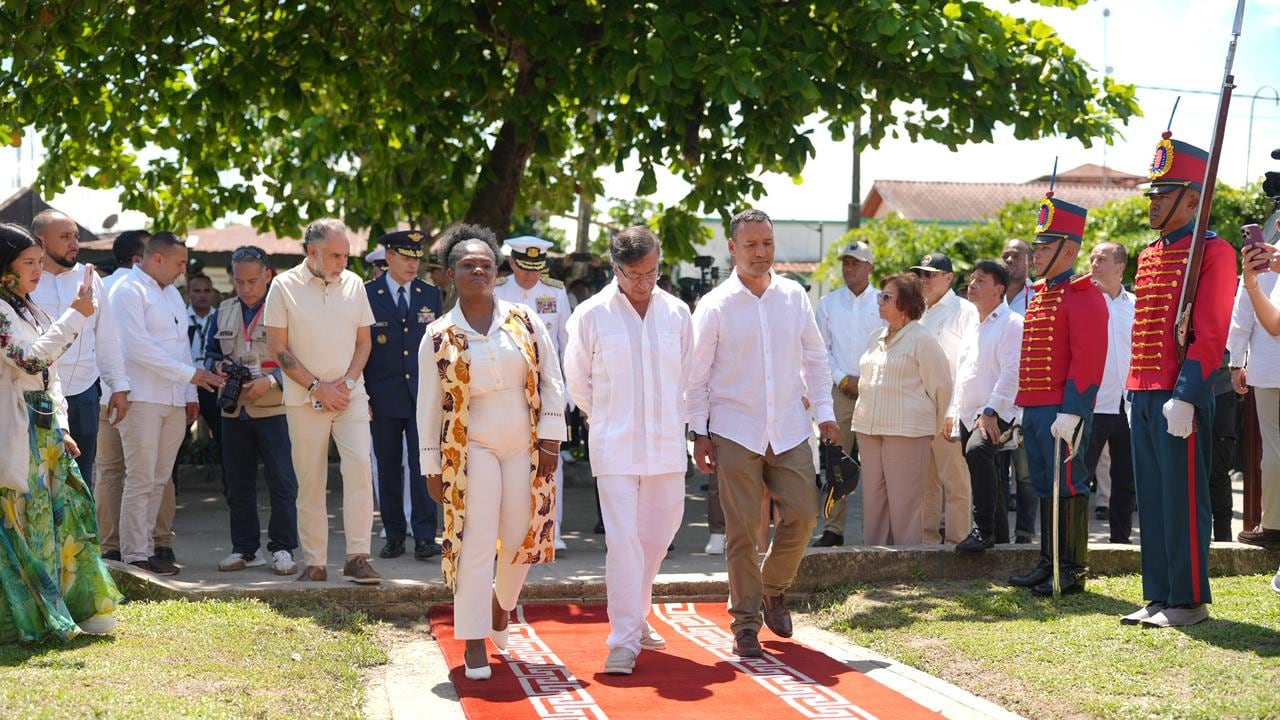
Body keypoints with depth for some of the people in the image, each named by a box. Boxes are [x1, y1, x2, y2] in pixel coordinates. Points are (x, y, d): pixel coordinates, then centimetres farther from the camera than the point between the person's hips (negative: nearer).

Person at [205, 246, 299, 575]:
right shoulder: (223, 312, 13)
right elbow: (210, 355, 20)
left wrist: (269, 382, -20)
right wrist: (218, 367, -3)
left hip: (274, 409, -5)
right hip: (234, 410, 5)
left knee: (282, 481, -4)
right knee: (238, 483, 10)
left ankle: (282, 549, 3)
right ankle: (244, 549, 19)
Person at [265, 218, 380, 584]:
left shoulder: (353, 283, 7)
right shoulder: (284, 286, -2)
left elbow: (364, 340, 12)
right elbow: (279, 348, -3)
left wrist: (347, 381, -4)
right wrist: (317, 387, -9)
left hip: (350, 394, 2)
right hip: (304, 399, -2)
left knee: (359, 466, -14)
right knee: (310, 482, 2)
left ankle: (357, 557, -9)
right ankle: (314, 563, 10)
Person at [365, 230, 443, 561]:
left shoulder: (431, 295, 9)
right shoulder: (366, 295, 1)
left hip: (423, 395, 1)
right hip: (383, 397, -1)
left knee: (423, 465, -6)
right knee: (388, 469, 6)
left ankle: (425, 538, -5)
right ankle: (394, 536, 16)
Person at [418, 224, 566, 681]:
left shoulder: (524, 321, 2)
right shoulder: (439, 336, -1)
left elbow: (550, 380, 3)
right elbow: (429, 404, 2)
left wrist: (550, 437, -3)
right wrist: (432, 466, 1)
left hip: (524, 446, 2)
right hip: (471, 447, -2)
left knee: (521, 538, 6)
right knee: (476, 543, -7)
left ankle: (501, 602, 37)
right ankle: (473, 643, 0)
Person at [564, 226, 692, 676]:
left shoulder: (677, 313, 4)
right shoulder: (591, 315, -4)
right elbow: (577, 382, 8)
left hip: (666, 445, 4)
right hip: (614, 448, -4)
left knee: (658, 536, 13)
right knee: (622, 540, -10)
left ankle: (635, 615, 34)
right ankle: (624, 640, -5)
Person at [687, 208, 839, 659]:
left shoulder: (794, 296, 6)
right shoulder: (714, 306, -3)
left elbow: (815, 358, 13)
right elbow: (697, 375, 0)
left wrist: (824, 412, 8)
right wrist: (699, 432, -4)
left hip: (790, 430, 3)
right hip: (735, 432, -3)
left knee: (802, 515, -1)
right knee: (742, 530, -1)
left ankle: (773, 589, 26)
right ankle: (746, 622, 9)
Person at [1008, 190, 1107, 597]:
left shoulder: (1082, 295, -10)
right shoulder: (1039, 295, 18)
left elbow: (1088, 358, -17)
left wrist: (1070, 412, -22)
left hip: (1062, 410, -9)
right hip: (1035, 409, 9)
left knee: (1068, 486, -4)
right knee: (1045, 486, 13)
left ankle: (1072, 572, 2)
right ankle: (1049, 564, 20)